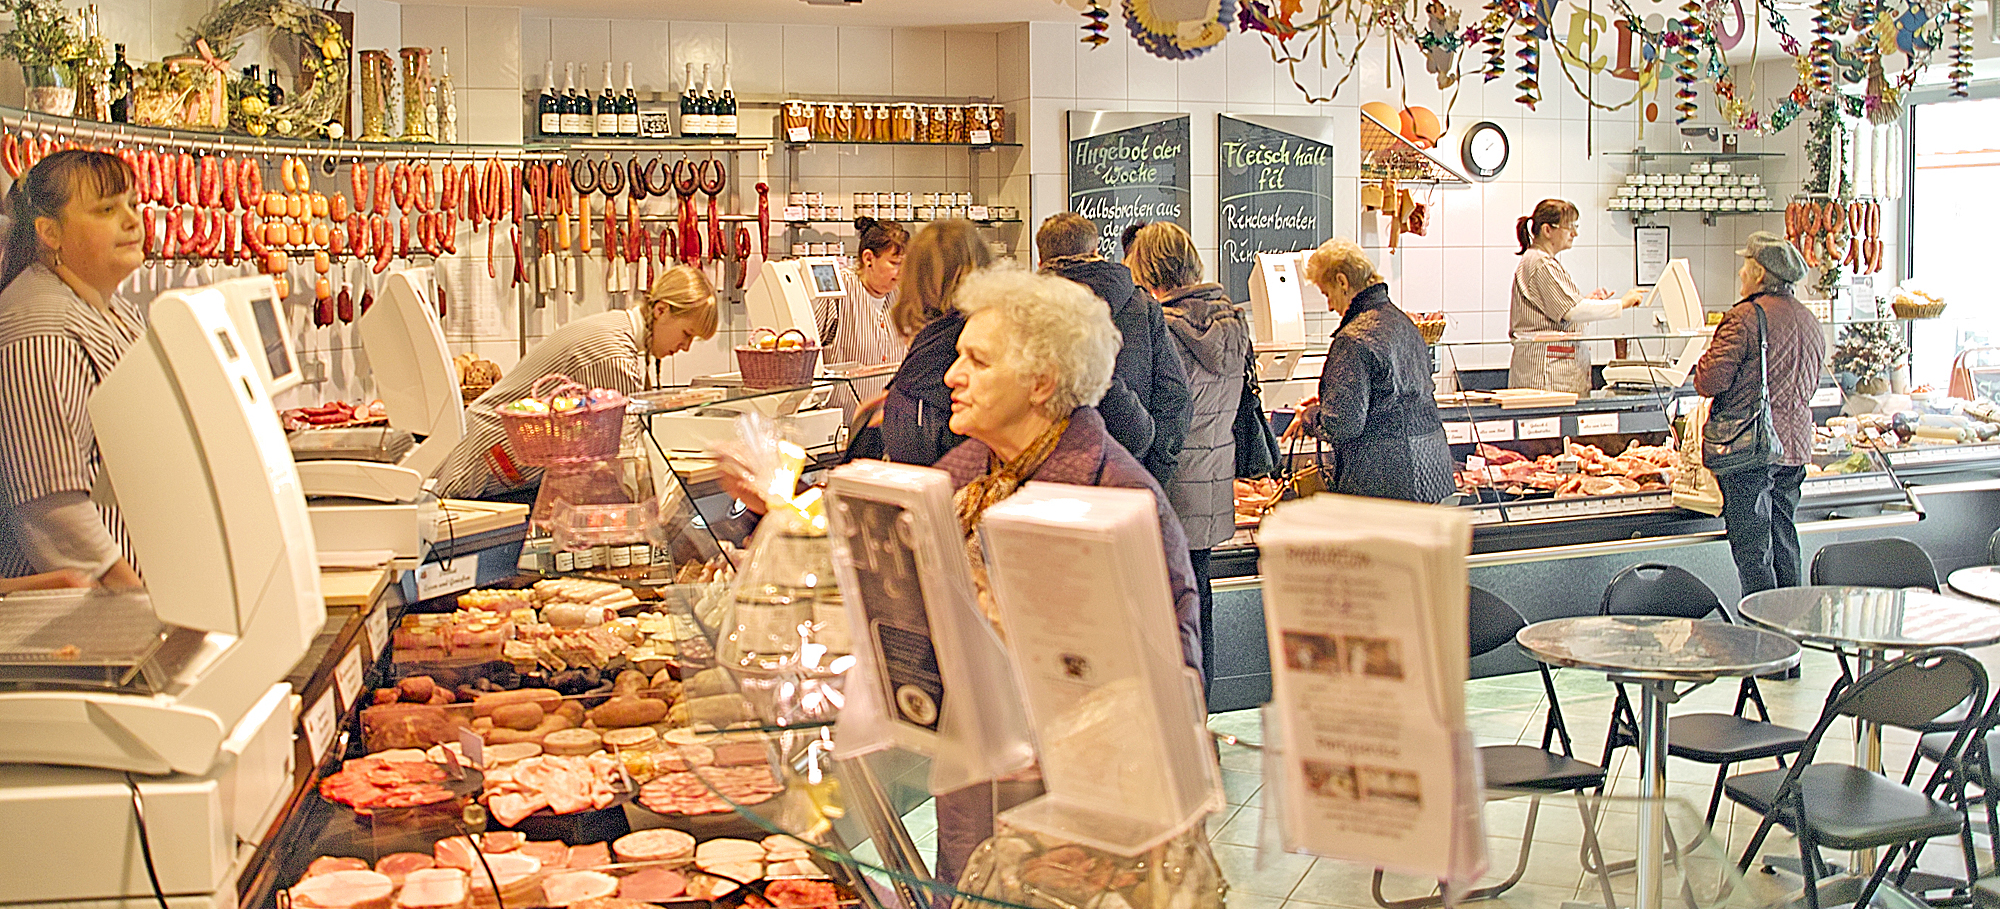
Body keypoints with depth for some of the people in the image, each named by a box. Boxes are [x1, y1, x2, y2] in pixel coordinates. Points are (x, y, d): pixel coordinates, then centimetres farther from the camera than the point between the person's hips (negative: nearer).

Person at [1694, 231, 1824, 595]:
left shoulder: (1744, 319, -14)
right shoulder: (1808, 320, 12)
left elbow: (1711, 382, -17)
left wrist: (1702, 363, 4)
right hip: (1795, 443, 8)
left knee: (1752, 549, -3)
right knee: (1784, 541, 16)